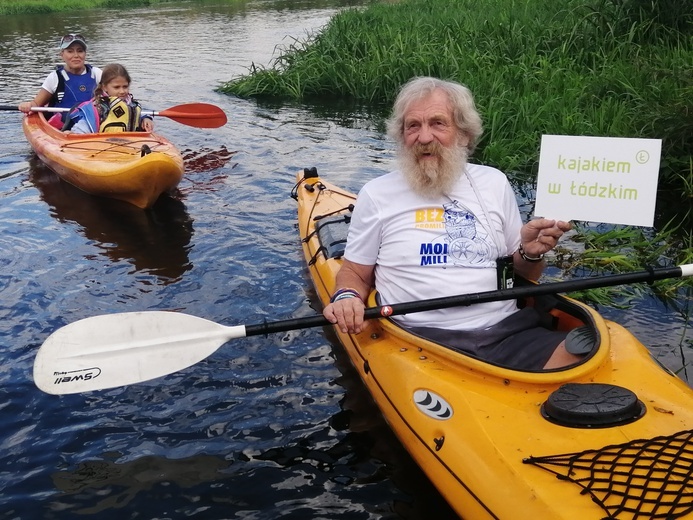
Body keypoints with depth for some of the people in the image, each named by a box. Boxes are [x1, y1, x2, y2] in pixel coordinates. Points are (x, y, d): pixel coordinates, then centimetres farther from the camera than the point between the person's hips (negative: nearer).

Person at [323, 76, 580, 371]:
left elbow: (524, 275, 19)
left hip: (507, 329, 3)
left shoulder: (494, 183, 13)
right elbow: (355, 272, 11)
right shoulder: (376, 194, 6)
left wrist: (531, 254, -3)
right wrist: (346, 297, -11)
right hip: (422, 339, -3)